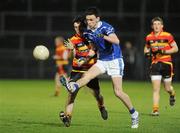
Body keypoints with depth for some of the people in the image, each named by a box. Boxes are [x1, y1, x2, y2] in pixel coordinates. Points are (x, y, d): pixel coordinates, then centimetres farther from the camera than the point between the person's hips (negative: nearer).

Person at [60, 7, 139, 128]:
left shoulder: (106, 27, -19)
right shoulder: (87, 32, 2)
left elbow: (116, 41, -37)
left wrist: (103, 36, -50)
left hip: (115, 60, -6)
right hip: (102, 60, 6)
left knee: (118, 92, -9)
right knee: (87, 75, -22)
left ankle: (134, 114, 7)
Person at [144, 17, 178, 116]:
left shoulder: (167, 36, -7)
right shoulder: (149, 37, 4)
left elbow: (175, 48, -4)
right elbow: (146, 48, 21)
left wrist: (164, 52, -17)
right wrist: (147, 52, -2)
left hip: (166, 63, -2)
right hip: (155, 64, 2)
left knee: (167, 88, 7)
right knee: (155, 89, -8)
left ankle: (172, 94, 43)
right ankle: (155, 110, -7)